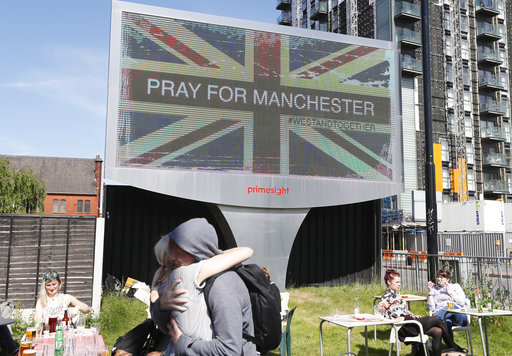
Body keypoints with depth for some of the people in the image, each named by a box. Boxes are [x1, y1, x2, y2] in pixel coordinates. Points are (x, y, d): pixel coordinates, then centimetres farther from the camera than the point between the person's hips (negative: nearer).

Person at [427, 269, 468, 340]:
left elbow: (462, 303, 5)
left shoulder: (455, 286, 22)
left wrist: (449, 291, 2)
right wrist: (430, 292, 5)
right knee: (447, 323, -39)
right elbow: (431, 308, 9)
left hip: (457, 313, 0)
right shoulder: (434, 289, 23)